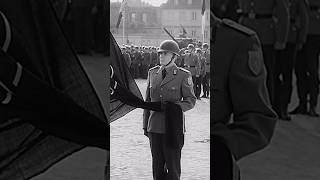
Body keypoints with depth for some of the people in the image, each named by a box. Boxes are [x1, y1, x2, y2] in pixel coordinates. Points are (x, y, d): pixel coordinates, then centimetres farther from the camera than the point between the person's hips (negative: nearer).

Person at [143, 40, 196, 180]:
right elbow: (147, 100, 14)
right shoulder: (152, 73, 9)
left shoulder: (183, 75, -4)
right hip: (154, 127, 4)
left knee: (172, 164, -1)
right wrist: (145, 125, 13)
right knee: (157, 164, 8)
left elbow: (191, 100, -1)